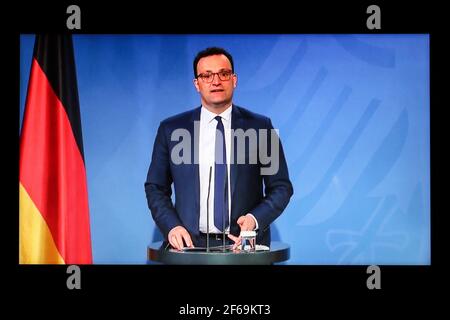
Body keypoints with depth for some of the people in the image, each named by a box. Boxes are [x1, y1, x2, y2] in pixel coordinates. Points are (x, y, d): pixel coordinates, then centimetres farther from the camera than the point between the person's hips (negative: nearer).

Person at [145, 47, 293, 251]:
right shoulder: (171, 129, 7)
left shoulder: (260, 127, 4)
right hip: (191, 245, 0)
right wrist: (171, 226, -5)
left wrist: (255, 219, -11)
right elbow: (155, 188, 11)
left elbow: (281, 187, 6)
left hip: (245, 244, 0)